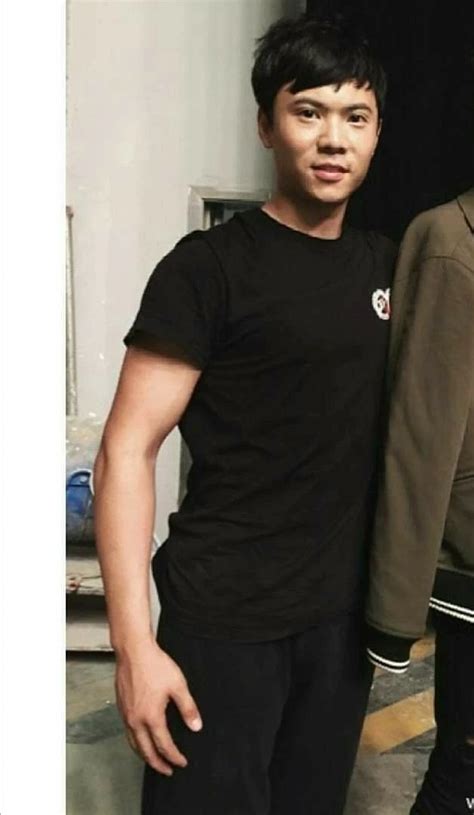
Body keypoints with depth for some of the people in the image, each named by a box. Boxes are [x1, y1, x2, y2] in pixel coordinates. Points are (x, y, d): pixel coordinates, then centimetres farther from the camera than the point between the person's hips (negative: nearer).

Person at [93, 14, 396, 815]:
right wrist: (134, 645, -19)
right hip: (225, 620, -5)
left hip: (346, 612, 6)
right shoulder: (209, 267, -12)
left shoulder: (385, 262, 6)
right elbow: (125, 453, -14)